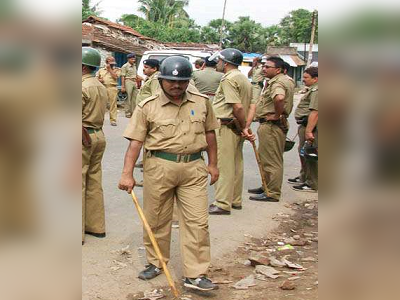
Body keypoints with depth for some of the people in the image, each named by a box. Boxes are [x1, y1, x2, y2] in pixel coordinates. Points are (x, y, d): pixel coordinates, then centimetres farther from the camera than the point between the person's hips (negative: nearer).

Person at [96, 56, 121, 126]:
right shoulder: (101, 70, 17)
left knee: (113, 104, -6)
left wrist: (109, 69, -1)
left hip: (112, 88, -2)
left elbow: (115, 76, -6)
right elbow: (96, 78, 17)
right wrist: (99, 80, -5)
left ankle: (113, 120, -4)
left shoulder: (117, 69, 10)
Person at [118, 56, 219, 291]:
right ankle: (155, 263, 30)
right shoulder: (147, 107, -2)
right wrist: (128, 174, -10)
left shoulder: (202, 103, 7)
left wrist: (213, 164, 15)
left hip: (194, 167, 1)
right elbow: (136, 141, -5)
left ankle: (196, 275, 5)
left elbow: (209, 133, 16)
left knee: (197, 221, -2)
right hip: (159, 166, -1)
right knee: (156, 219, 10)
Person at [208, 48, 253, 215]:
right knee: (236, 164, 15)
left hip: (226, 126, -10)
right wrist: (246, 127, 5)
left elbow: (238, 107, -22)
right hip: (237, 128, 10)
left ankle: (223, 204, -4)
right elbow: (252, 106, 14)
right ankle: (236, 200, 24)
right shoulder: (244, 79, 18)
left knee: (224, 166, -7)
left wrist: (243, 126, -10)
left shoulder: (228, 79, -14)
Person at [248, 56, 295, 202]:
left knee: (271, 160, -4)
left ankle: (272, 193, 2)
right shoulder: (286, 80, 15)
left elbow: (279, 98, -41)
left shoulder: (277, 82, -19)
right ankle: (267, 187, 32)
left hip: (271, 126, -11)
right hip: (273, 125, 11)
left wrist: (277, 115, -27)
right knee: (266, 158, 20)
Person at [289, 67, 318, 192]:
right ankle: (304, 178, 35)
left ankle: (312, 184, -1)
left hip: (310, 126, -11)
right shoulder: (312, 90, 20)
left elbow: (315, 112, -26)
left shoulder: (316, 91, -17)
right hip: (306, 125, 11)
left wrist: (308, 131, -30)